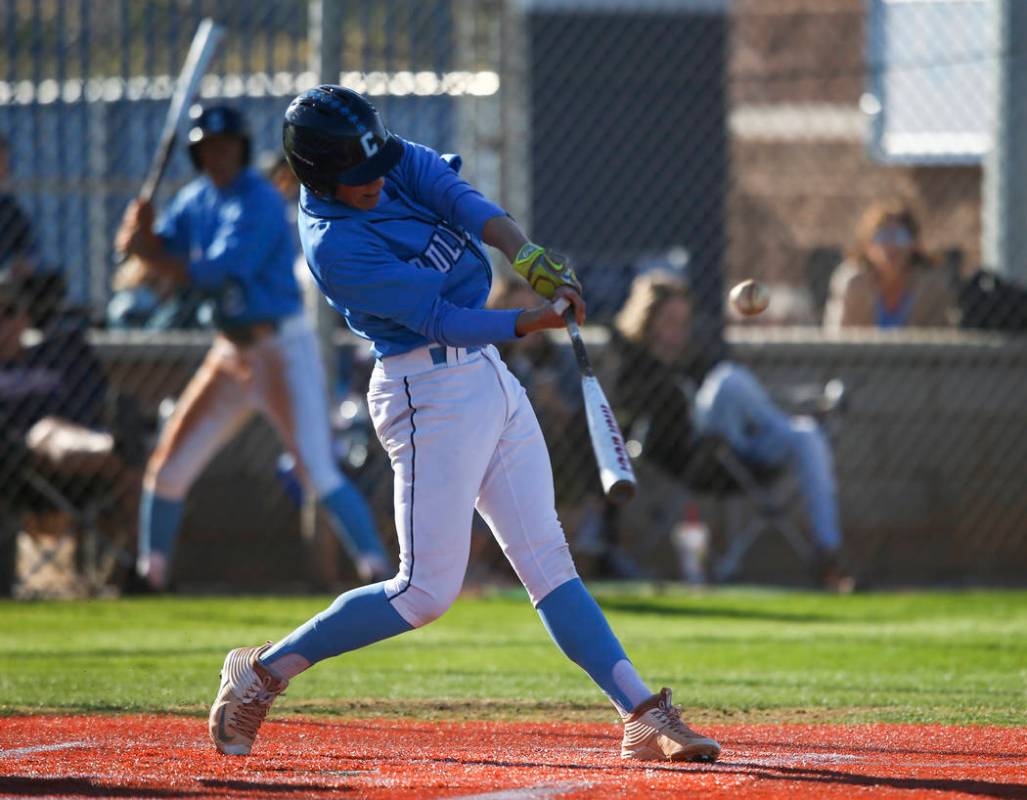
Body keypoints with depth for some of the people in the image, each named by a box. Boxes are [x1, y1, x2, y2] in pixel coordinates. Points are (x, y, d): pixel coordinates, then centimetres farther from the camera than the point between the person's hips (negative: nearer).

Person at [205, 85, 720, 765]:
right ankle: (264, 671, 6)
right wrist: (536, 322, -29)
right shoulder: (334, 247, -19)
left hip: (490, 377, 8)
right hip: (432, 393, -8)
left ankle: (645, 717, 1)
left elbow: (458, 197, -14)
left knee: (548, 561, 5)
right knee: (428, 590, -7)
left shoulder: (399, 164, 2)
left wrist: (528, 255, -31)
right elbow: (441, 320, -21)